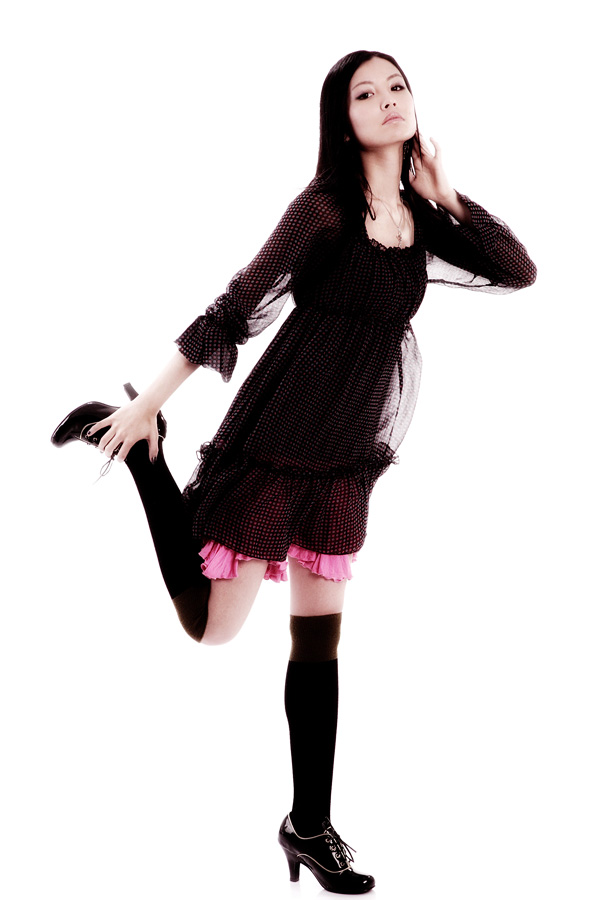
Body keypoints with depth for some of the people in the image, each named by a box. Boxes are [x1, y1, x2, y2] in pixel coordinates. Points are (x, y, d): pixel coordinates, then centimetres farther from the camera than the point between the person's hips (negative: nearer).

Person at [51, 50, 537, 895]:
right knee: (211, 625, 1)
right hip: (276, 438, -6)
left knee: (320, 640, 11)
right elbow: (236, 307, -13)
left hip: (346, 456, 6)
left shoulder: (420, 221, 8)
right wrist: (149, 403, -12)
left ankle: (310, 826, 22)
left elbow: (519, 272, 5)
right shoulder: (326, 206, -11)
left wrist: (443, 193, -3)